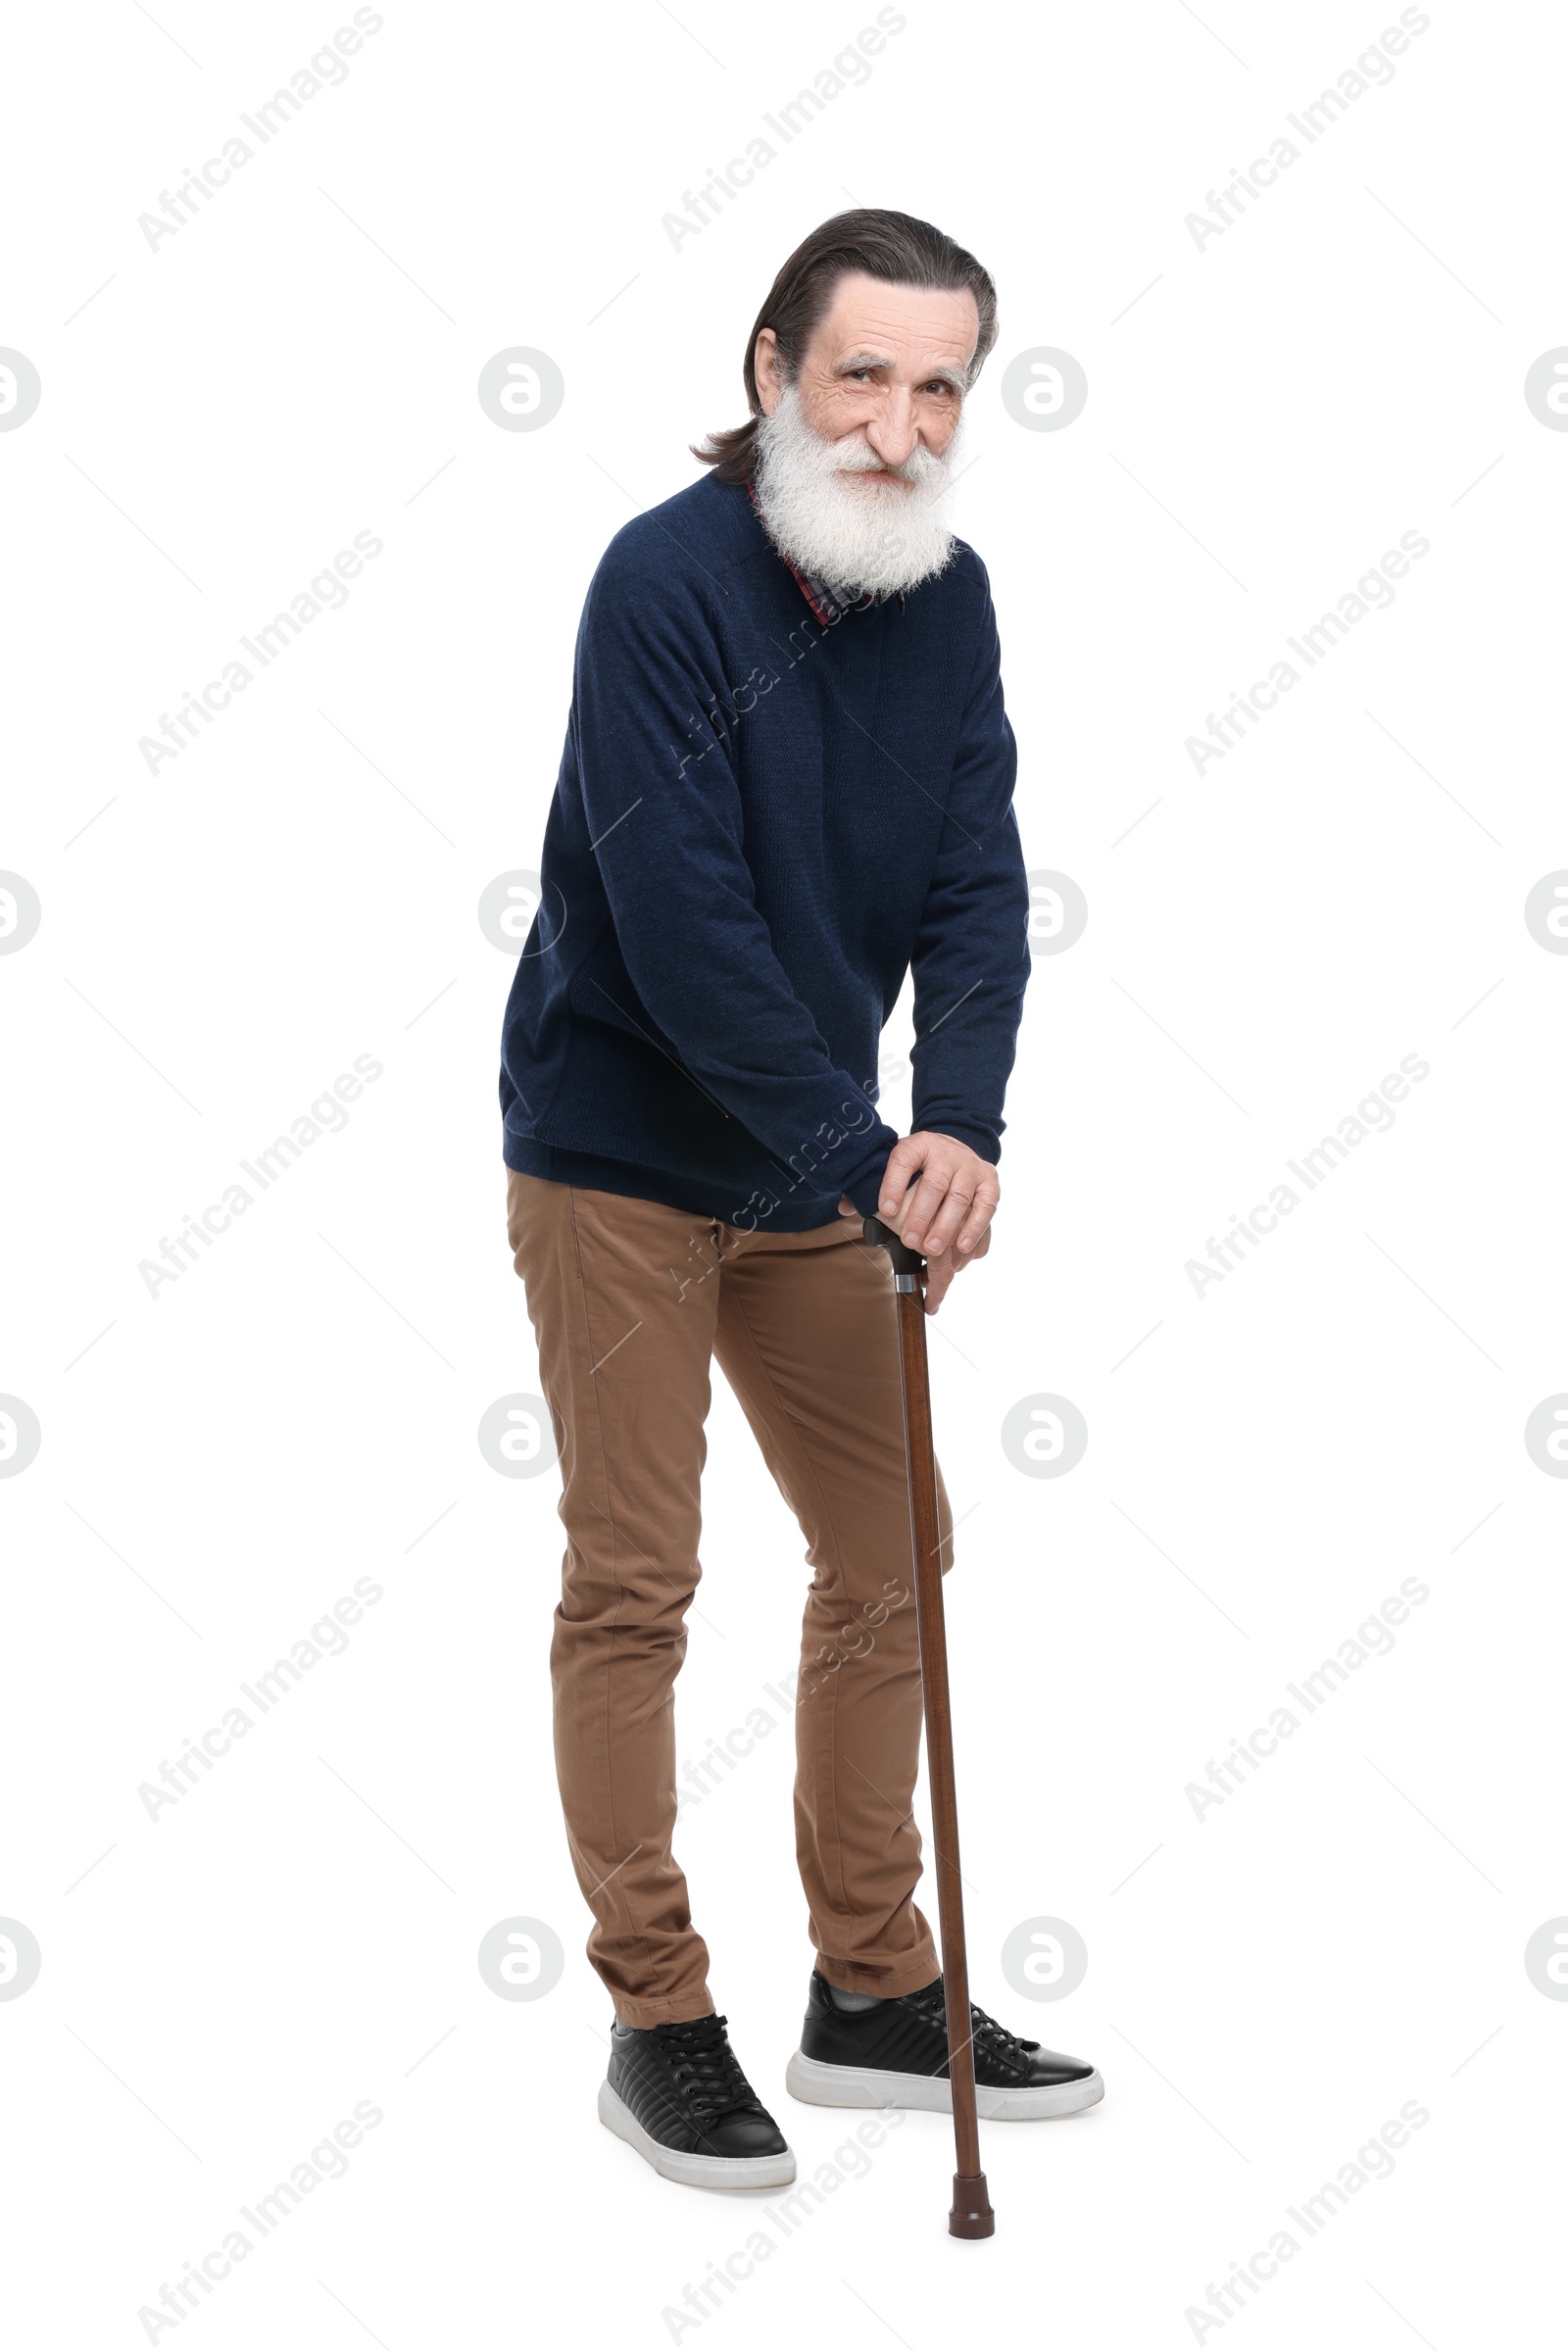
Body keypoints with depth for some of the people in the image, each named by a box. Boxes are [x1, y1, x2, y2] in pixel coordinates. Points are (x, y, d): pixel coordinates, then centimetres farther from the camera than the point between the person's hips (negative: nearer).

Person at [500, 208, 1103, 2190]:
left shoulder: (949, 597, 0)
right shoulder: (664, 580, -20)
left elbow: (975, 879, -6)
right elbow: (682, 928, -25)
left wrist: (960, 1123, -22)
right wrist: (867, 1162, -25)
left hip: (814, 1163, 7)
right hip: (619, 1152, -7)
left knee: (889, 1557, 10)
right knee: (634, 1582, -1)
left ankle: (874, 1997, 23)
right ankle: (657, 2024, 12)